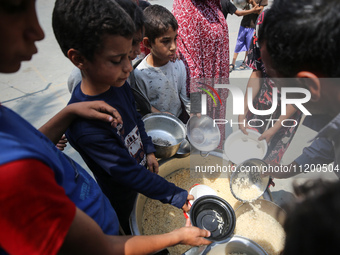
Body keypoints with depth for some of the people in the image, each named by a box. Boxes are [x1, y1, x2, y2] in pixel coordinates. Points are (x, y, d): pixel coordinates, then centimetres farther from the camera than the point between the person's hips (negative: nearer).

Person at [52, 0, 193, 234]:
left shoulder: (119, 83, -14)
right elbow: (128, 173, -32)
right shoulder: (84, 123, -38)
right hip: (123, 198, -6)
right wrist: (177, 196, -27)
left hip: (142, 166, 7)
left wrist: (149, 151, 2)